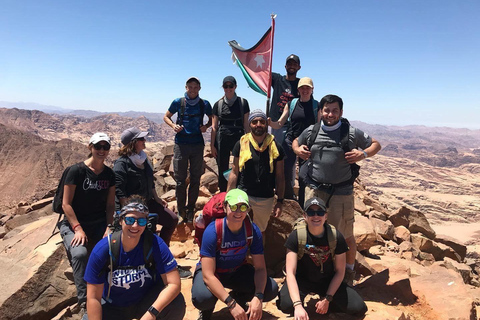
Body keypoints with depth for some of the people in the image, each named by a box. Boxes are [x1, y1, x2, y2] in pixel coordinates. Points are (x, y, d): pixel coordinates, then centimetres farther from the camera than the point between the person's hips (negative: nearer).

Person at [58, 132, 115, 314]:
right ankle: (84, 302, -17)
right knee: (80, 254, -31)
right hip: (73, 223, -3)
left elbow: (110, 205, 4)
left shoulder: (110, 174, 2)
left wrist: (108, 227, -10)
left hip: (99, 223, 4)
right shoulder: (77, 171, -12)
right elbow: (66, 204, -12)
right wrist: (78, 229, -19)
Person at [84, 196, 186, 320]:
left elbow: (174, 283, -23)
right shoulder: (102, 249, -20)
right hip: (113, 308, 2)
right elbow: (93, 297, -14)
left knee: (176, 304, -28)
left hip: (147, 300, -2)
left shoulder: (155, 243, -22)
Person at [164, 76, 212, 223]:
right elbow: (166, 117, 14)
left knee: (195, 178, 6)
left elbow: (212, 119, 17)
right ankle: (181, 211, 13)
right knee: (180, 179, 1)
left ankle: (190, 210, 20)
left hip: (197, 144, 1)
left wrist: (206, 126, -4)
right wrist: (173, 125, -7)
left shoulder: (204, 104, 4)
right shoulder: (178, 102, 2)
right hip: (181, 143, -1)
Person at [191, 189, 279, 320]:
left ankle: (239, 297, 13)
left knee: (271, 289, -17)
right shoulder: (213, 231, -29)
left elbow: (260, 268, -15)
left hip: (237, 271, 4)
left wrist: (258, 297, -32)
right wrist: (231, 304, -38)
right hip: (211, 272, -3)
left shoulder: (253, 230, -18)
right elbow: (208, 275, -32)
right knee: (202, 298, -36)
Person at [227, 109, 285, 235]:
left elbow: (280, 177, 4)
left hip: (266, 198, 2)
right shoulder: (241, 144, -2)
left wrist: (280, 201, 2)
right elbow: (234, 173, 1)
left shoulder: (275, 147, 0)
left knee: (260, 232, 17)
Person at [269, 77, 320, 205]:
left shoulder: (317, 106, 3)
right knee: (286, 173, -2)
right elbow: (279, 124, 5)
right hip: (290, 141, 1)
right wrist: (270, 122, -16)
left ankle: (302, 207, 18)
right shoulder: (291, 104, 6)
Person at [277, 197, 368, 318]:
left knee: (359, 308, -13)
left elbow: (340, 271, -6)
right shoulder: (296, 236, -21)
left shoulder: (336, 237, -15)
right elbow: (290, 273, -26)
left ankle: (323, 301, 11)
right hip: (302, 280, -2)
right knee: (286, 305, -31)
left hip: (327, 281, 2)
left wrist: (327, 299, -12)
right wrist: (297, 305, -37)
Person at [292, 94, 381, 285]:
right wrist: (298, 150, -3)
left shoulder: (352, 133, -3)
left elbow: (376, 144, 8)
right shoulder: (311, 132, 4)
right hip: (314, 189, 2)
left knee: (345, 235, 8)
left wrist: (363, 154, -14)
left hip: (341, 192, -2)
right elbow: (296, 142, 21)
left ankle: (350, 271, 34)